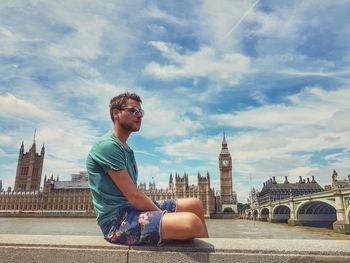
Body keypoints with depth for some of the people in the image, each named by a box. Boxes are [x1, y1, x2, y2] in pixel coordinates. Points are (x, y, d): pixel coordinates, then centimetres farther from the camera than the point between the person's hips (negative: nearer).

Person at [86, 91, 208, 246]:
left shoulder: (126, 149, 16)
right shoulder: (108, 146, -14)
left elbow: (133, 195, 13)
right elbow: (133, 195, -18)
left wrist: (162, 212, 3)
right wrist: (164, 215, -8)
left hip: (133, 209, 10)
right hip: (117, 220, -10)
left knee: (194, 204, 9)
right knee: (191, 222, -27)